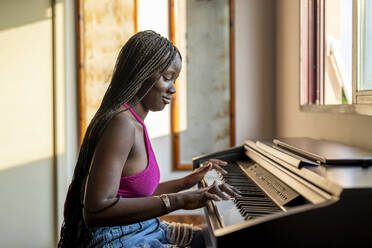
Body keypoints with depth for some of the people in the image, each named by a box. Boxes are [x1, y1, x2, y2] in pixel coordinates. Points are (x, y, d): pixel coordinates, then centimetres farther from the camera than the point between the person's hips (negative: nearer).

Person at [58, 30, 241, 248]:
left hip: (142, 230, 10)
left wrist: (189, 181, 22)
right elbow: (96, 211, -29)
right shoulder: (122, 123, -20)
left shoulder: (134, 122, 12)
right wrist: (179, 200, -29)